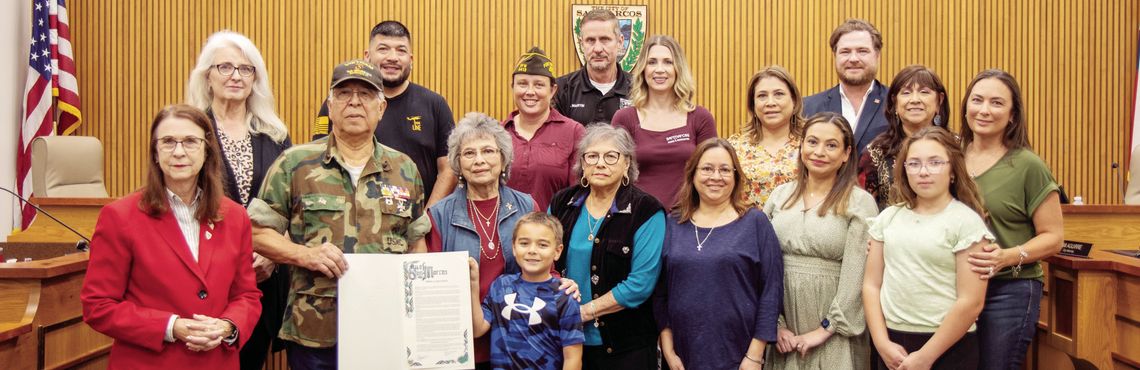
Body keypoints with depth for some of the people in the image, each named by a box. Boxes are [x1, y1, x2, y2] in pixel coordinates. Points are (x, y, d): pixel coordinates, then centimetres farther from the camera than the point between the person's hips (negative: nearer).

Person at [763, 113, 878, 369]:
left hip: (833, 335, -3)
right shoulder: (780, 196, 5)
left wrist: (826, 329, -12)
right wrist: (774, 323, -5)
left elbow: (856, 277, -11)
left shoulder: (860, 203, -6)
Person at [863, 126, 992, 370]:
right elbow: (872, 284, 5)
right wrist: (882, 342, -6)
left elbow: (971, 302, -12)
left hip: (947, 348, -4)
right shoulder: (888, 217, 6)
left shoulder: (966, 221, -7)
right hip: (891, 343, 4)